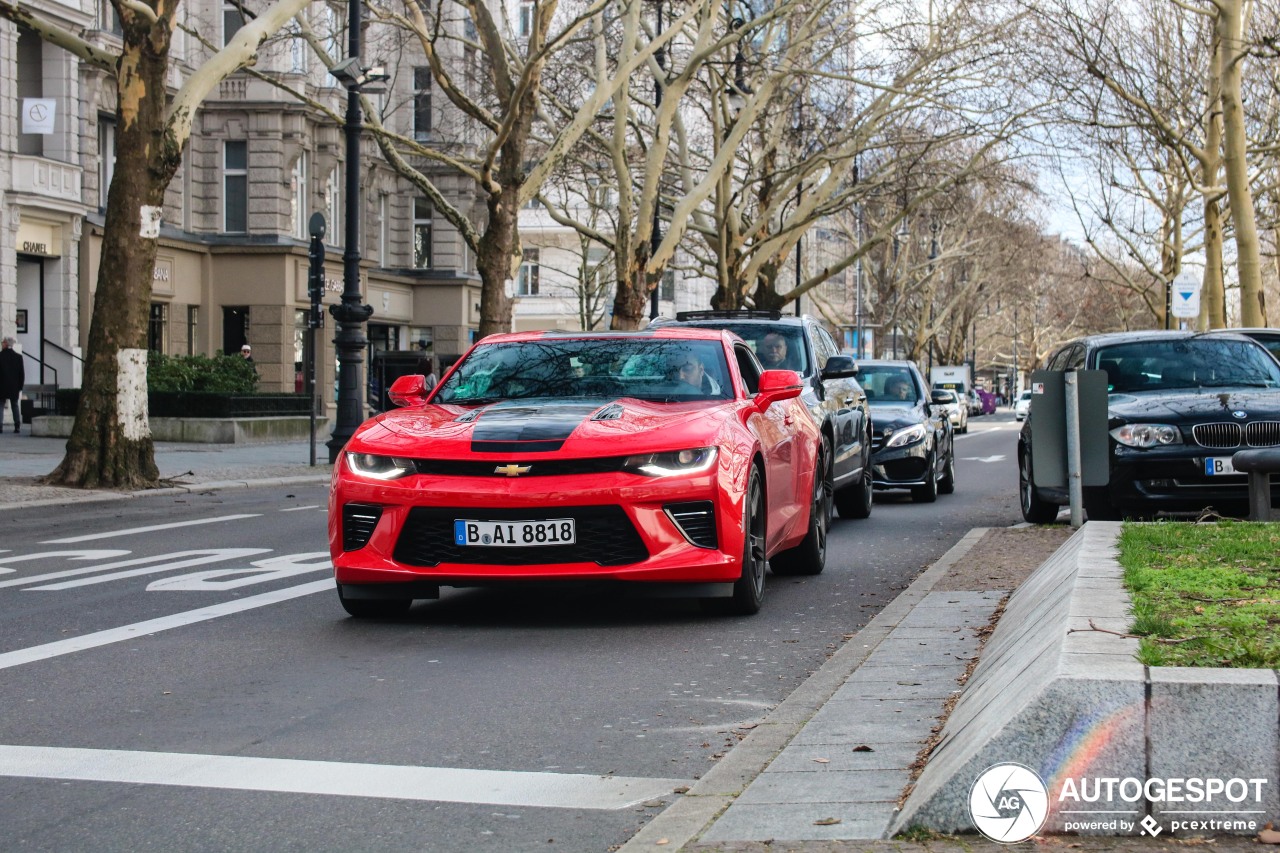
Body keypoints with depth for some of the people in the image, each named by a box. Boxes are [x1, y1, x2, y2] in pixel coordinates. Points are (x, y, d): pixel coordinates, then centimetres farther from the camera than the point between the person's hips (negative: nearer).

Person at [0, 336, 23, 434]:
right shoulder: (18, 356, 1)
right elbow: (21, 373, 3)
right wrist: (20, 386, 9)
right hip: (14, 386, 3)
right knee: (15, 405, 10)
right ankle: (17, 426, 3)